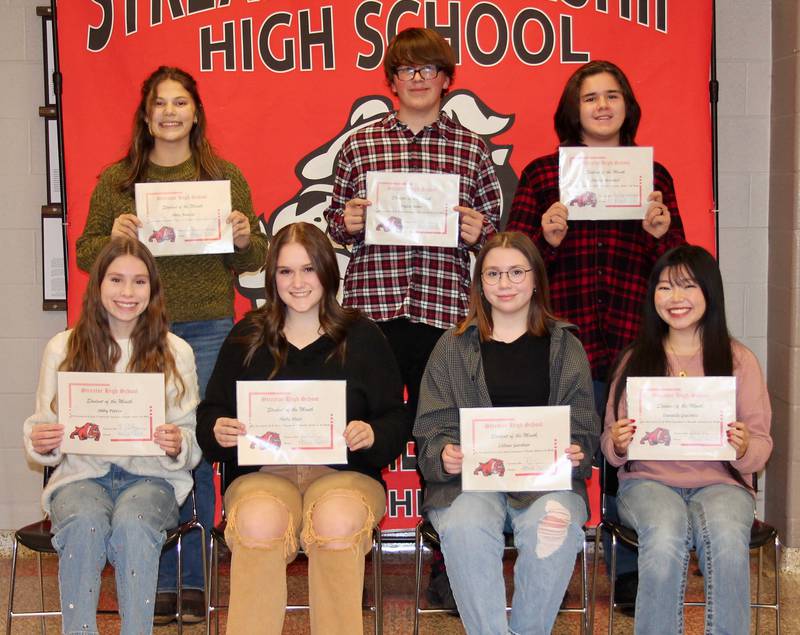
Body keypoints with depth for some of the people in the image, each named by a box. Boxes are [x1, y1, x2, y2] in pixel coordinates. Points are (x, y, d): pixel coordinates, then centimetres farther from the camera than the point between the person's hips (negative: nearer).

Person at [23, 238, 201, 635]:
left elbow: (192, 445, 6)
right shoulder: (63, 348, 8)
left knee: (132, 523, -34)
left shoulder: (175, 352, 7)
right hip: (82, 474, 1)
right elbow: (42, 431, 10)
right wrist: (40, 444, -14)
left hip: (151, 476, 0)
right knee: (84, 521, -34)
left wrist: (177, 446, -17)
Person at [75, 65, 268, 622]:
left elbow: (252, 260, 11)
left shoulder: (226, 177, 10)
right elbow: (85, 253, 10)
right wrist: (112, 238, -10)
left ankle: (193, 581, 12)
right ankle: (159, 581, 11)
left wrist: (245, 239, -11)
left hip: (207, 330, 0)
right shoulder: (115, 181, 10)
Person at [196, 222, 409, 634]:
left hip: (346, 472, 0)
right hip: (261, 472, 1)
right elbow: (209, 413, 15)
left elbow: (397, 421, 9)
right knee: (259, 522, -35)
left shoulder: (362, 336, 12)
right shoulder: (246, 337, 15)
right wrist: (217, 431, -9)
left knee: (337, 521, -36)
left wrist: (372, 435, -14)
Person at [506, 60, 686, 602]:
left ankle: (630, 570, 18)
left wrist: (661, 233, -6)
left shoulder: (654, 176, 14)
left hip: (633, 342, 1)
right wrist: (548, 239, -12)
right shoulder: (542, 175, 9)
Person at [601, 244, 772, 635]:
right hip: (649, 480, 1)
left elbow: (761, 448, 6)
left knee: (727, 539, -34)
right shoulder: (636, 358, 12)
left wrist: (744, 448, -17)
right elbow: (610, 445, 12)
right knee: (665, 537, -34)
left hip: (721, 482, 0)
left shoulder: (739, 359, 8)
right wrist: (618, 445, -12)